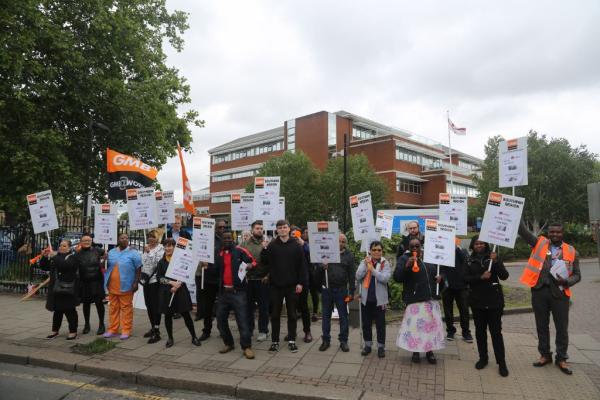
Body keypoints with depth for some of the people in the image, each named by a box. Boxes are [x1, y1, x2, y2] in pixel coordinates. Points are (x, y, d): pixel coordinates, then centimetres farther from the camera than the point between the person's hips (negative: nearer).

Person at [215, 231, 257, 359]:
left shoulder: (240, 251, -4)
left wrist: (250, 265, -23)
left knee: (242, 319, -6)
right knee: (221, 319, 12)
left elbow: (253, 262, -3)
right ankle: (228, 343, 28)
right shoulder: (219, 254, 13)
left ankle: (247, 347, 1)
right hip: (223, 291, 6)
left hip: (238, 291, -6)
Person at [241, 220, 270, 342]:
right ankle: (248, 329, 27)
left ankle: (263, 331, 19)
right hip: (248, 279, 2)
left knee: (263, 307, 6)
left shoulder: (267, 244, -2)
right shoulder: (245, 244, 5)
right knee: (248, 306, 13)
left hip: (262, 279, -2)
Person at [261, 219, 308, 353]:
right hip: (275, 285, 1)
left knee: (292, 314, 10)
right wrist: (264, 250, -17)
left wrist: (301, 282, -7)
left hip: (292, 286, 0)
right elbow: (264, 262, 0)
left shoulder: (296, 245, 0)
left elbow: (302, 265, -2)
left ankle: (291, 341, 22)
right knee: (275, 314, 8)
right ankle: (274, 341, 19)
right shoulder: (272, 245, 2)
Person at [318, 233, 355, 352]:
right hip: (327, 289, 1)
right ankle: (326, 340, 21)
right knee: (326, 315, 9)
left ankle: (343, 341, 19)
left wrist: (352, 291, 0)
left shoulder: (349, 255, 2)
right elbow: (318, 269, 6)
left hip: (341, 290, -1)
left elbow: (351, 275, 3)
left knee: (343, 316, 7)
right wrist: (322, 267, -18)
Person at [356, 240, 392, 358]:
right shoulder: (364, 262, 3)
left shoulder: (385, 263, -5)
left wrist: (372, 269, -21)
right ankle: (368, 345, 28)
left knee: (380, 324, 6)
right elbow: (358, 277, -7)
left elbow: (385, 278, -18)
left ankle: (381, 347, 20)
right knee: (366, 323, 13)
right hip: (366, 298, 3)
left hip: (379, 299, -3)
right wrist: (366, 265, -17)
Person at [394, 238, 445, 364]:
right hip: (415, 300, -5)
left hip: (432, 299, 5)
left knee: (432, 324, 7)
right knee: (415, 325, -5)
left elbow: (437, 270, 29)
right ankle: (415, 352, 12)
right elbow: (397, 277, -12)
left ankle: (429, 351, 22)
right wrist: (406, 266, -25)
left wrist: (440, 276, 6)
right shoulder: (404, 259, -2)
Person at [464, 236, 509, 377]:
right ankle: (483, 358, 23)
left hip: (494, 300, -2)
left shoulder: (493, 257, 1)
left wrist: (496, 262, -21)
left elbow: (504, 276, -8)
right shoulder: (470, 261, 5)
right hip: (477, 301, 2)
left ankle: (501, 363, 6)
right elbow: (466, 278, -3)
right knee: (480, 330, 10)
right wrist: (481, 277, -18)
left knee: (496, 331, -2)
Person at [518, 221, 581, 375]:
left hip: (560, 293, 0)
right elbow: (523, 231, -5)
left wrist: (567, 281, -14)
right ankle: (545, 355, 27)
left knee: (562, 327, 8)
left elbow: (577, 275, 6)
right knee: (542, 326, 11)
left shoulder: (571, 251, 5)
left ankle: (561, 359, 25)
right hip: (539, 291, 1)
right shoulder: (539, 243, 5)